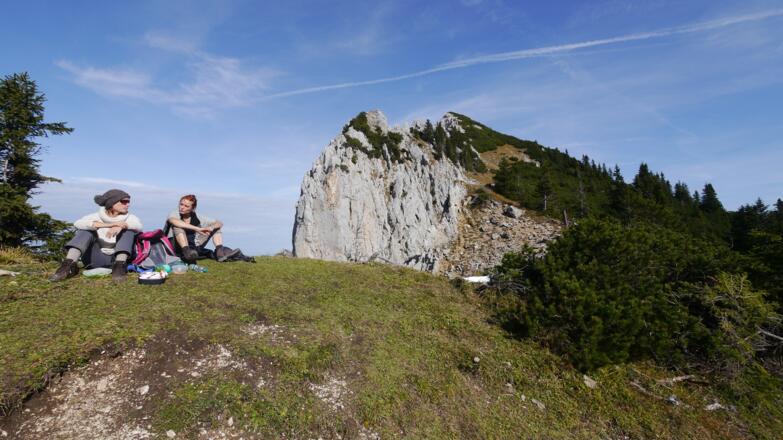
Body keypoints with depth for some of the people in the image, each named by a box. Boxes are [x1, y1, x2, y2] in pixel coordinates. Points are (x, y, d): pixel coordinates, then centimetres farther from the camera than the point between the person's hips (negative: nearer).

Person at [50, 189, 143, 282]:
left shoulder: (129, 218, -2)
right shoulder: (96, 217, -2)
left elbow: (139, 225, -25)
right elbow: (78, 223, -24)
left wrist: (121, 226, -43)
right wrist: (108, 225, -37)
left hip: (119, 257, -1)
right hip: (97, 260, 1)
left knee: (128, 229, -21)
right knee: (85, 230, -16)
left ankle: (119, 265, -33)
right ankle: (69, 265, -30)